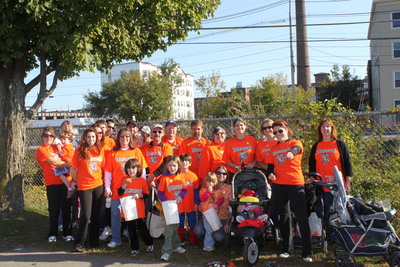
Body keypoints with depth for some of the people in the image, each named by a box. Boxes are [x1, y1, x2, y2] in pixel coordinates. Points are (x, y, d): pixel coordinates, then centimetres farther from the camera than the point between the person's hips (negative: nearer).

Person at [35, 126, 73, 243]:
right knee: (54, 209, 3)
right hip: (52, 183, -5)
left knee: (66, 208, 5)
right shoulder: (41, 150, -3)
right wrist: (70, 164, -5)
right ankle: (52, 234, 17)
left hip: (64, 181, 5)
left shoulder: (55, 148, 16)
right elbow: (55, 162, -10)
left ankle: (67, 233, 14)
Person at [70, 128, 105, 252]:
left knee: (96, 216, 9)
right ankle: (79, 243, 7)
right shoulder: (79, 151, -5)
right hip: (84, 187, -3)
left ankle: (94, 242, 20)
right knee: (86, 216, -6)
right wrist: (78, 181, 4)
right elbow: (73, 169, -1)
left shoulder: (100, 150, 6)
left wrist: (102, 179, 5)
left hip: (98, 186, 4)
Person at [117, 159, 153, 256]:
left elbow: (146, 194, 1)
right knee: (131, 231, 9)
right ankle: (134, 248, 22)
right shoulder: (125, 180, 5)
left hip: (139, 210, -2)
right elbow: (119, 193, -3)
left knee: (142, 229, 2)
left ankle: (149, 244, 25)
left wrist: (139, 195, -18)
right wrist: (124, 184, -18)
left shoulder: (142, 181, -1)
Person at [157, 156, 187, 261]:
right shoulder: (164, 178, -11)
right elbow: (160, 192, -10)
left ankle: (175, 246, 35)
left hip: (178, 206, 5)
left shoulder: (180, 177, 1)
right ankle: (167, 251, 3)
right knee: (169, 228, -4)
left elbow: (185, 189, 5)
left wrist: (180, 196, -15)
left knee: (174, 227, 19)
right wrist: (166, 202, -22)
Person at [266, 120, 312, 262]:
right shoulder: (273, 149, 15)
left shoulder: (295, 142, 3)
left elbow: (297, 148, -20)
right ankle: (287, 249, 21)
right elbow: (270, 166, 15)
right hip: (278, 185, 4)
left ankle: (306, 252, 1)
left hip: (295, 184, -4)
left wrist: (292, 152, -44)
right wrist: (270, 174, -8)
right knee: (283, 218, 11)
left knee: (302, 218, -5)